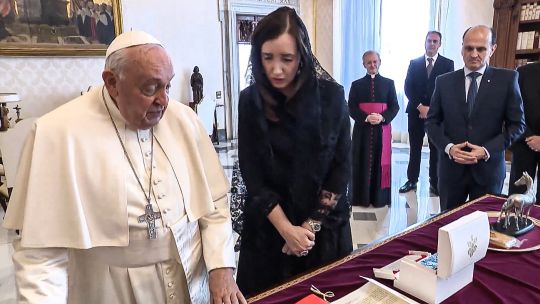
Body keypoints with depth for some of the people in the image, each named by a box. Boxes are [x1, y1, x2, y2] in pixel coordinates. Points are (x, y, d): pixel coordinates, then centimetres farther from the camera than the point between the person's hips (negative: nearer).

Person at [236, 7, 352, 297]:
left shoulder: (331, 96, -10)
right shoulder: (250, 101, -10)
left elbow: (342, 167, -7)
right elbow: (252, 175, -9)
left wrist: (312, 225, -11)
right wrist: (286, 228, -14)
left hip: (326, 225, 0)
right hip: (269, 227, 0)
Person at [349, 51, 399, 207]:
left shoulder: (389, 83, 9)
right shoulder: (356, 84, 8)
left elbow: (394, 106, 3)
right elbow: (351, 108, 0)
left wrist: (382, 117, -16)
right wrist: (366, 118, -17)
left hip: (382, 129, 0)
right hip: (362, 130, 0)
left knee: (381, 163, 2)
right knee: (362, 164, 1)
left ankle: (379, 197, 10)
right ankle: (361, 197, 8)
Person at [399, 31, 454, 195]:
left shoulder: (448, 64, 3)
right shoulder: (414, 63, 7)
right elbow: (408, 88, 1)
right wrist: (420, 107, -10)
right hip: (416, 112, 1)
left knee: (436, 149, 4)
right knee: (414, 149, 7)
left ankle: (434, 183, 13)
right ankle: (412, 180, 16)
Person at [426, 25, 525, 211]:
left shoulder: (507, 79, -1)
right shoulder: (444, 81, 3)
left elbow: (517, 124, -1)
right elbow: (432, 122, 5)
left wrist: (487, 150, -14)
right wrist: (449, 147, -11)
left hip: (488, 169, -1)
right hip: (451, 168, 1)